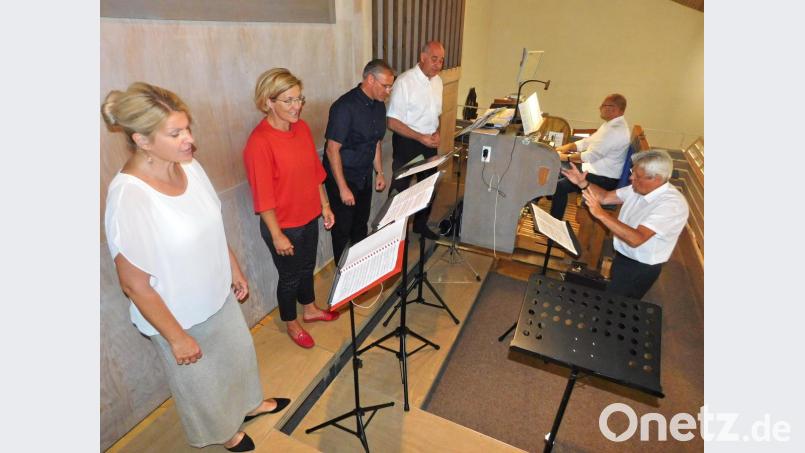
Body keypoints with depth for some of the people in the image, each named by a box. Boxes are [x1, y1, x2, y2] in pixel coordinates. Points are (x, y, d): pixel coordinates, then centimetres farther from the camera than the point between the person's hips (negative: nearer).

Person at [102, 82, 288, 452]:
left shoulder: (189, 166, -11)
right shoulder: (127, 197, -31)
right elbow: (134, 284, -23)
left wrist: (234, 269, 12)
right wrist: (176, 337, -15)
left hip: (218, 295, 6)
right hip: (179, 315, -6)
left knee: (239, 351, 29)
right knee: (200, 382, 23)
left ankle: (249, 403, 60)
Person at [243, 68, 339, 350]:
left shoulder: (302, 127, -2)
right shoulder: (260, 142, -24)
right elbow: (263, 196, -21)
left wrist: (325, 205, 9)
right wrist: (277, 235, -17)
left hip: (309, 216, 7)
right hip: (284, 225, -6)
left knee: (307, 266, 25)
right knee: (290, 275, 14)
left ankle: (310, 310, 50)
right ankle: (291, 324, 39)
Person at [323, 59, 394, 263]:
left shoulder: (379, 106, 3)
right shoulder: (345, 107, -22)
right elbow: (332, 150, -22)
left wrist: (379, 172, 12)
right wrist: (343, 188, -21)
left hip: (364, 177, 7)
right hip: (342, 177, -7)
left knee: (361, 226, 18)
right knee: (343, 229, 7)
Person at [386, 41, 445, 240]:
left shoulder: (438, 81, 4)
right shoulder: (405, 81, -17)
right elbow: (393, 122, -19)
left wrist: (436, 133, -3)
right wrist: (421, 137, -24)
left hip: (429, 142, 7)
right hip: (407, 142, -7)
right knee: (400, 188, 6)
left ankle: (421, 224, 38)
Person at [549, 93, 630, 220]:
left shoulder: (617, 130, -23)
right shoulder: (612, 124, 10)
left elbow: (592, 156, -27)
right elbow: (588, 141, 15)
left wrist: (566, 157, -17)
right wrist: (566, 147, 3)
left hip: (604, 179, -11)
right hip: (594, 169, 11)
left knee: (560, 186, -22)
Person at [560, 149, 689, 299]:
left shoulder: (672, 204, -29)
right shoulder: (638, 188, -7)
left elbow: (636, 239, -38)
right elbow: (605, 197, 5)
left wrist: (600, 214, -41)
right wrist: (582, 183, -11)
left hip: (641, 269, -7)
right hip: (621, 256, 7)